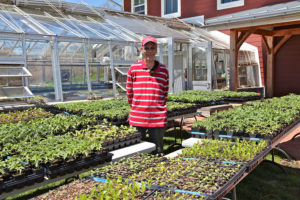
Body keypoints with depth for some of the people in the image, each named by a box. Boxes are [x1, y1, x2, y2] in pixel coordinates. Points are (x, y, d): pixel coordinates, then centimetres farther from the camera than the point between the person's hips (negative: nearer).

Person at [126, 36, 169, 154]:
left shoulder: (164, 70, 2)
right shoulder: (134, 69, 1)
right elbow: (129, 93, 11)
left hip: (158, 119, 0)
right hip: (138, 118, 0)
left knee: (157, 151, 8)